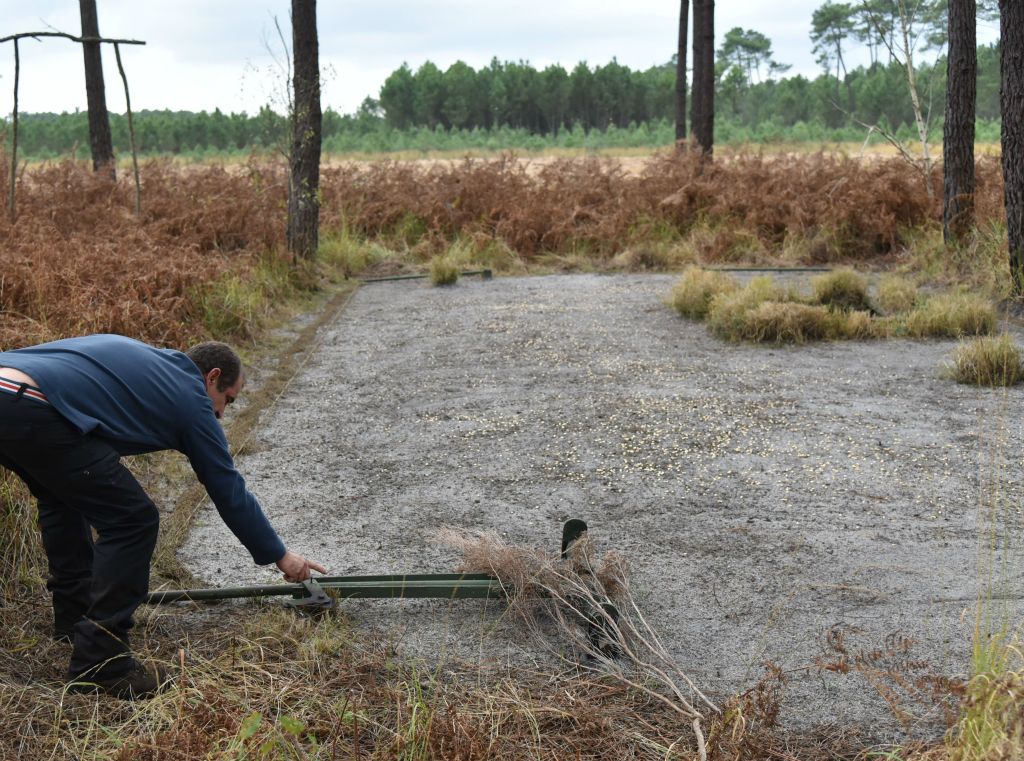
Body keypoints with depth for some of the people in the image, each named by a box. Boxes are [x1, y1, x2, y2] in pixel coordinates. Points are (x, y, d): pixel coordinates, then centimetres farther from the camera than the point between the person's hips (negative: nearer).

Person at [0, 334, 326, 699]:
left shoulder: (144, 358, 32)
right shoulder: (190, 397, 12)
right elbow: (230, 491, 17)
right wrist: (279, 555, 29)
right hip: (33, 412, -9)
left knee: (61, 496, 32)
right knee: (132, 519, 0)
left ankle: (74, 614, 41)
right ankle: (98, 665, 3)